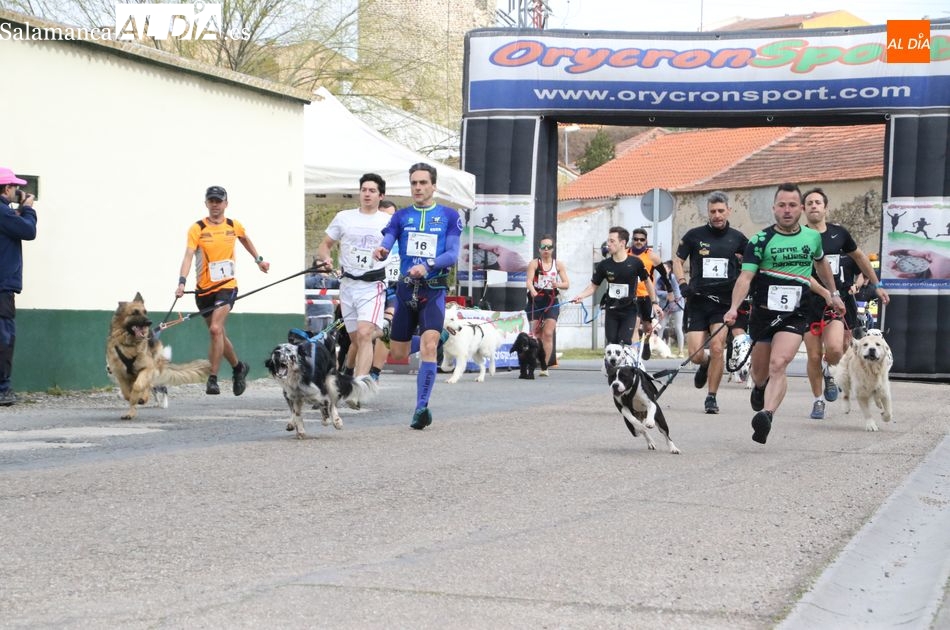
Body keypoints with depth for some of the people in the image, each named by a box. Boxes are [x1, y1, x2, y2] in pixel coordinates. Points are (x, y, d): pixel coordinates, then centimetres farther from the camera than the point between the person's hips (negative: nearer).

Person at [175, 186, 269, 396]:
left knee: (216, 329, -21)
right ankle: (238, 367, 38)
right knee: (219, 334, 13)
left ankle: (213, 379, -17)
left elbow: (245, 240, 26)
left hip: (227, 286, -1)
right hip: (204, 288, 1)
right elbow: (188, 255, -18)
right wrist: (182, 282, -31)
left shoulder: (234, 226, 2)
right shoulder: (197, 229, -7)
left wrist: (258, 259, 32)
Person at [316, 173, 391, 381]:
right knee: (356, 339, 11)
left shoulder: (389, 221, 4)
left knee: (364, 334, -21)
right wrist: (326, 258, -6)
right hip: (348, 284, 3)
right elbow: (325, 244, 15)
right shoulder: (344, 217, 10)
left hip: (373, 286, -3)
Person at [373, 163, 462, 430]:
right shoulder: (401, 216, 8)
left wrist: (428, 265, -23)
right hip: (406, 288, 3)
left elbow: (453, 255, -5)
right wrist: (381, 252, -30)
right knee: (397, 354, 6)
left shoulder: (449, 216, 2)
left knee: (429, 346, -21)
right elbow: (386, 244, -5)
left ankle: (421, 407, -20)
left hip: (433, 290, -3)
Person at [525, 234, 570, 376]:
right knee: (536, 334, 3)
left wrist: (558, 284, -17)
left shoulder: (559, 264, 6)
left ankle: (545, 366, -7)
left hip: (551, 301, 1)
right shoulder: (534, 263, 1)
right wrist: (533, 292, -34)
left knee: (548, 334, -9)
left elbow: (567, 284, 5)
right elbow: (529, 281, -14)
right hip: (536, 301, -1)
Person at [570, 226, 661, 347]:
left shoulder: (635, 263, -11)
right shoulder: (604, 265, -5)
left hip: (629, 311, -3)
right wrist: (581, 295, -16)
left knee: (624, 345, -12)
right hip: (611, 311, 3)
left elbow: (647, 281, 4)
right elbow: (593, 286, 3)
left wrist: (654, 303, 5)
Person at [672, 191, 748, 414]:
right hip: (698, 301, 0)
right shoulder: (695, 235, 3)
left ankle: (711, 398, -2)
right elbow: (677, 260, 11)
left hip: (725, 302, 0)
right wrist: (683, 283, -4)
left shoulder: (737, 238, 5)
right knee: (695, 354, -7)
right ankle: (706, 365, 31)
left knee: (716, 347, -16)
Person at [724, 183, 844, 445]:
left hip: (794, 315, 0)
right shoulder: (760, 240, -5)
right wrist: (734, 307, -29)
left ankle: (766, 415, -36)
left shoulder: (812, 237, 5)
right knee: (759, 371, 14)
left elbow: (820, 263, 27)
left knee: (778, 364, -23)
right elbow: (745, 277, -14)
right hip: (763, 313, 0)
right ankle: (759, 387, 50)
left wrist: (832, 293, 34)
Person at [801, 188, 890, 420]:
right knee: (814, 356, 0)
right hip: (810, 303, -1)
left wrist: (875, 285, 25)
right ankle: (818, 401, 21)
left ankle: (828, 372, 16)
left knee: (834, 348, -19)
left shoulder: (839, 233, 5)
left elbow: (859, 257, 20)